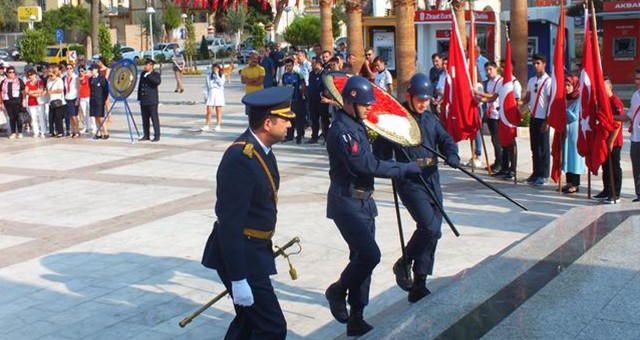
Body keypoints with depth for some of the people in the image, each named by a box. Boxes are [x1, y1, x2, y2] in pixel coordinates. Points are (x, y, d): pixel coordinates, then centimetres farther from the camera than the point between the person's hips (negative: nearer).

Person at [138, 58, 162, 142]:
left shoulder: (156, 74, -4)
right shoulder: (142, 73, 14)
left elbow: (158, 81, -27)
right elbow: (140, 86, 18)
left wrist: (148, 76, -22)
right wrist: (139, 98, 14)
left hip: (152, 101, -6)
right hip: (143, 101, 6)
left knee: (154, 118, -4)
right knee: (145, 119, 10)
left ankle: (157, 136, 1)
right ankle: (146, 135, 17)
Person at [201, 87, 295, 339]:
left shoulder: (260, 149, 5)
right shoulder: (240, 159, -25)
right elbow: (230, 223, -26)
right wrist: (238, 280, -26)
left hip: (255, 250, 10)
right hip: (240, 255, -10)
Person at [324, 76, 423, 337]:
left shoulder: (356, 125, 11)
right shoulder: (341, 130, -19)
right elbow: (366, 166, -25)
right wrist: (407, 169, -19)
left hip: (363, 201, 10)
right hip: (346, 203, -9)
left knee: (362, 258, 10)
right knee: (370, 255, -18)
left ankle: (356, 319, 19)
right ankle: (338, 291, 9)